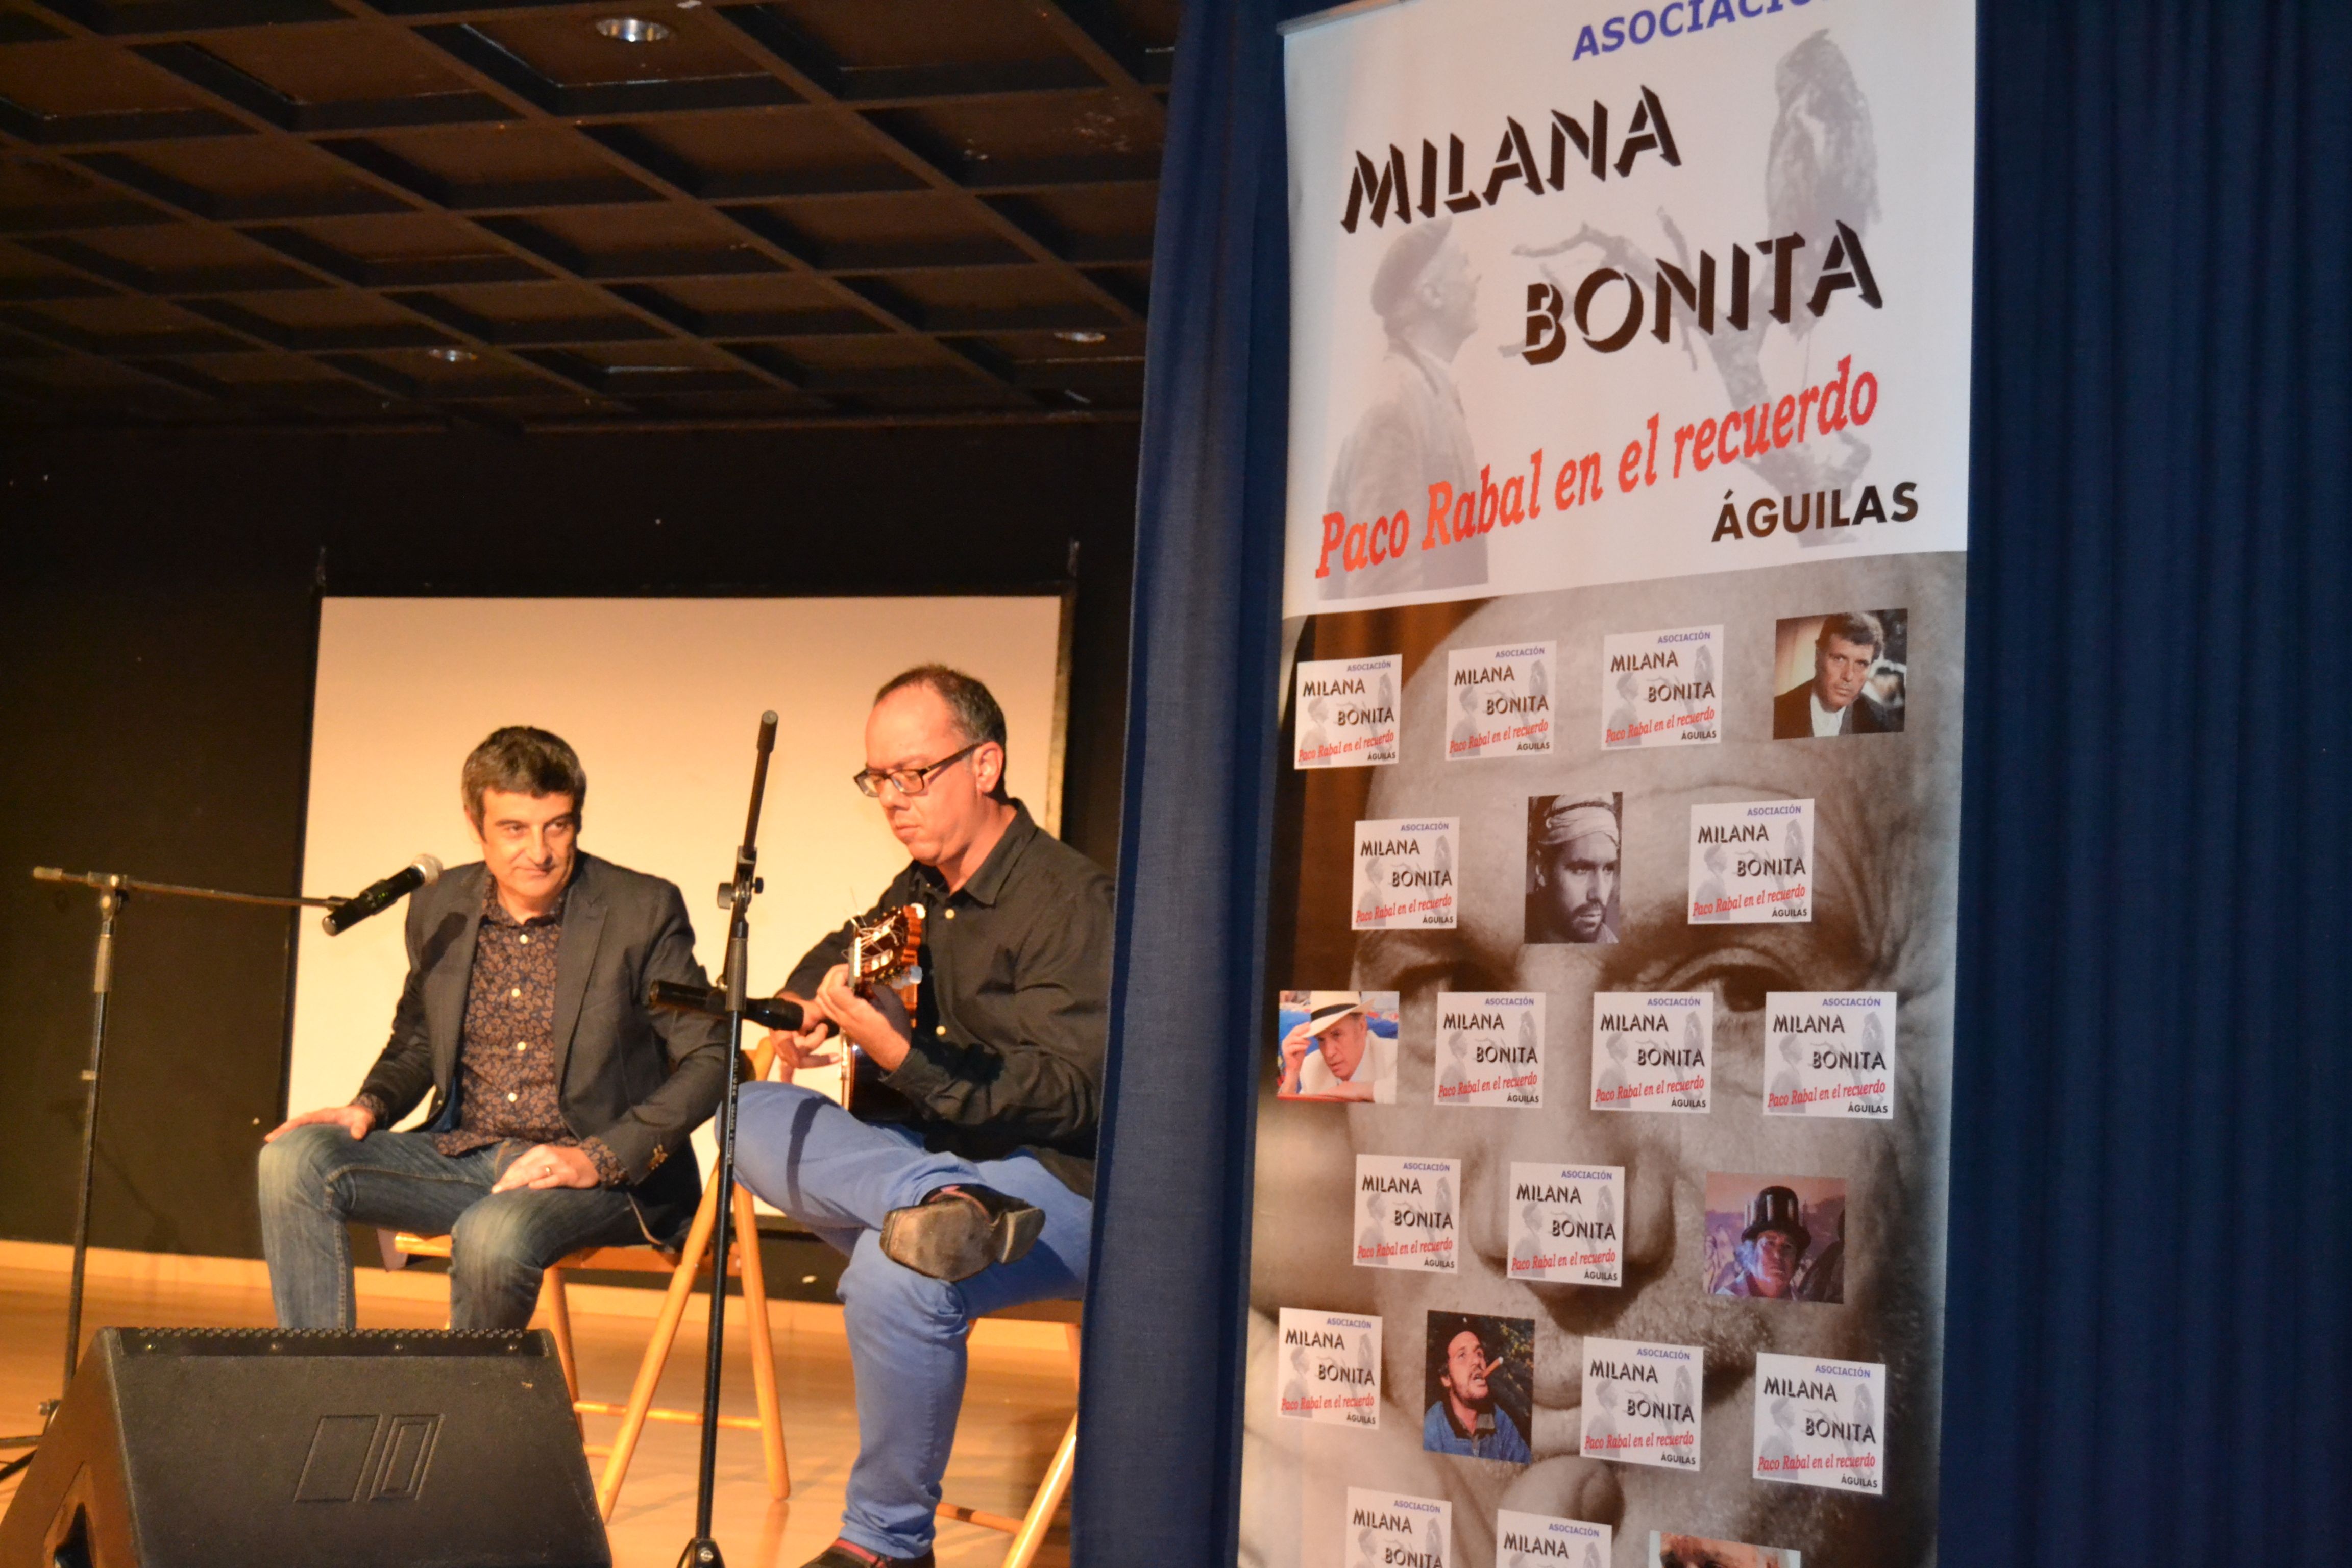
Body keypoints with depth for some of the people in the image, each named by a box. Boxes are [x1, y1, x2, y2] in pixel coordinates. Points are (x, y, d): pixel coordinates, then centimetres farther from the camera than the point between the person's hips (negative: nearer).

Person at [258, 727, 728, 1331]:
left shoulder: (641, 911, -6)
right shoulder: (439, 908, 8)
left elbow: (709, 1059, -8)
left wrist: (599, 1158, -18)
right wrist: (368, 1107, 1)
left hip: (604, 1173, -5)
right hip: (462, 1156, 5)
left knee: (492, 1234, -36)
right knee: (294, 1160, -16)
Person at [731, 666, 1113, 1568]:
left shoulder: (1068, 901, -14)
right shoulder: (921, 892, 11)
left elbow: (1069, 1098, -22)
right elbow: (836, 957, 33)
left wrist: (900, 1052, -31)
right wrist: (804, 1014, 9)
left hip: (1062, 1186, -8)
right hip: (938, 1150, 8)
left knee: (894, 1275, -35)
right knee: (756, 1118, -9)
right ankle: (939, 1203, -36)